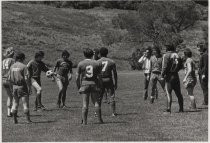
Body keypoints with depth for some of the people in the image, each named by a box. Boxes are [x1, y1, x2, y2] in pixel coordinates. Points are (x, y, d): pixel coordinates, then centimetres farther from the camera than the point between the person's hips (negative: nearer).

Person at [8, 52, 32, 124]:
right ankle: (28, 119, -1)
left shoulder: (12, 66, 7)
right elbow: (26, 78, -14)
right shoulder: (23, 66, -10)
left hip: (14, 86, 5)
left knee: (15, 103, 11)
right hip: (22, 86, -5)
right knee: (25, 103, 0)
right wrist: (29, 87, -10)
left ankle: (15, 120, 11)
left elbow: (9, 78, 9)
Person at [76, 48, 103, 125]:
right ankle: (100, 119, 8)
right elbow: (99, 77, 2)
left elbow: (77, 77, -1)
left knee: (85, 104, -1)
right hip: (94, 84, 1)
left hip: (84, 84, -1)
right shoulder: (96, 63, 4)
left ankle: (84, 121, -3)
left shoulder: (81, 64, 0)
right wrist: (100, 86, 10)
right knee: (96, 103, 8)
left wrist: (78, 87, 8)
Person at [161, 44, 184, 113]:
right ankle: (181, 108, 15)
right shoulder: (177, 55, 9)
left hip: (169, 76, -6)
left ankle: (169, 108, -14)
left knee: (168, 93, -6)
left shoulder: (166, 55, -9)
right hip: (176, 76, 6)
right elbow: (180, 65, 15)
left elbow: (165, 66, -16)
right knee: (178, 93, 11)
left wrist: (162, 74, -6)